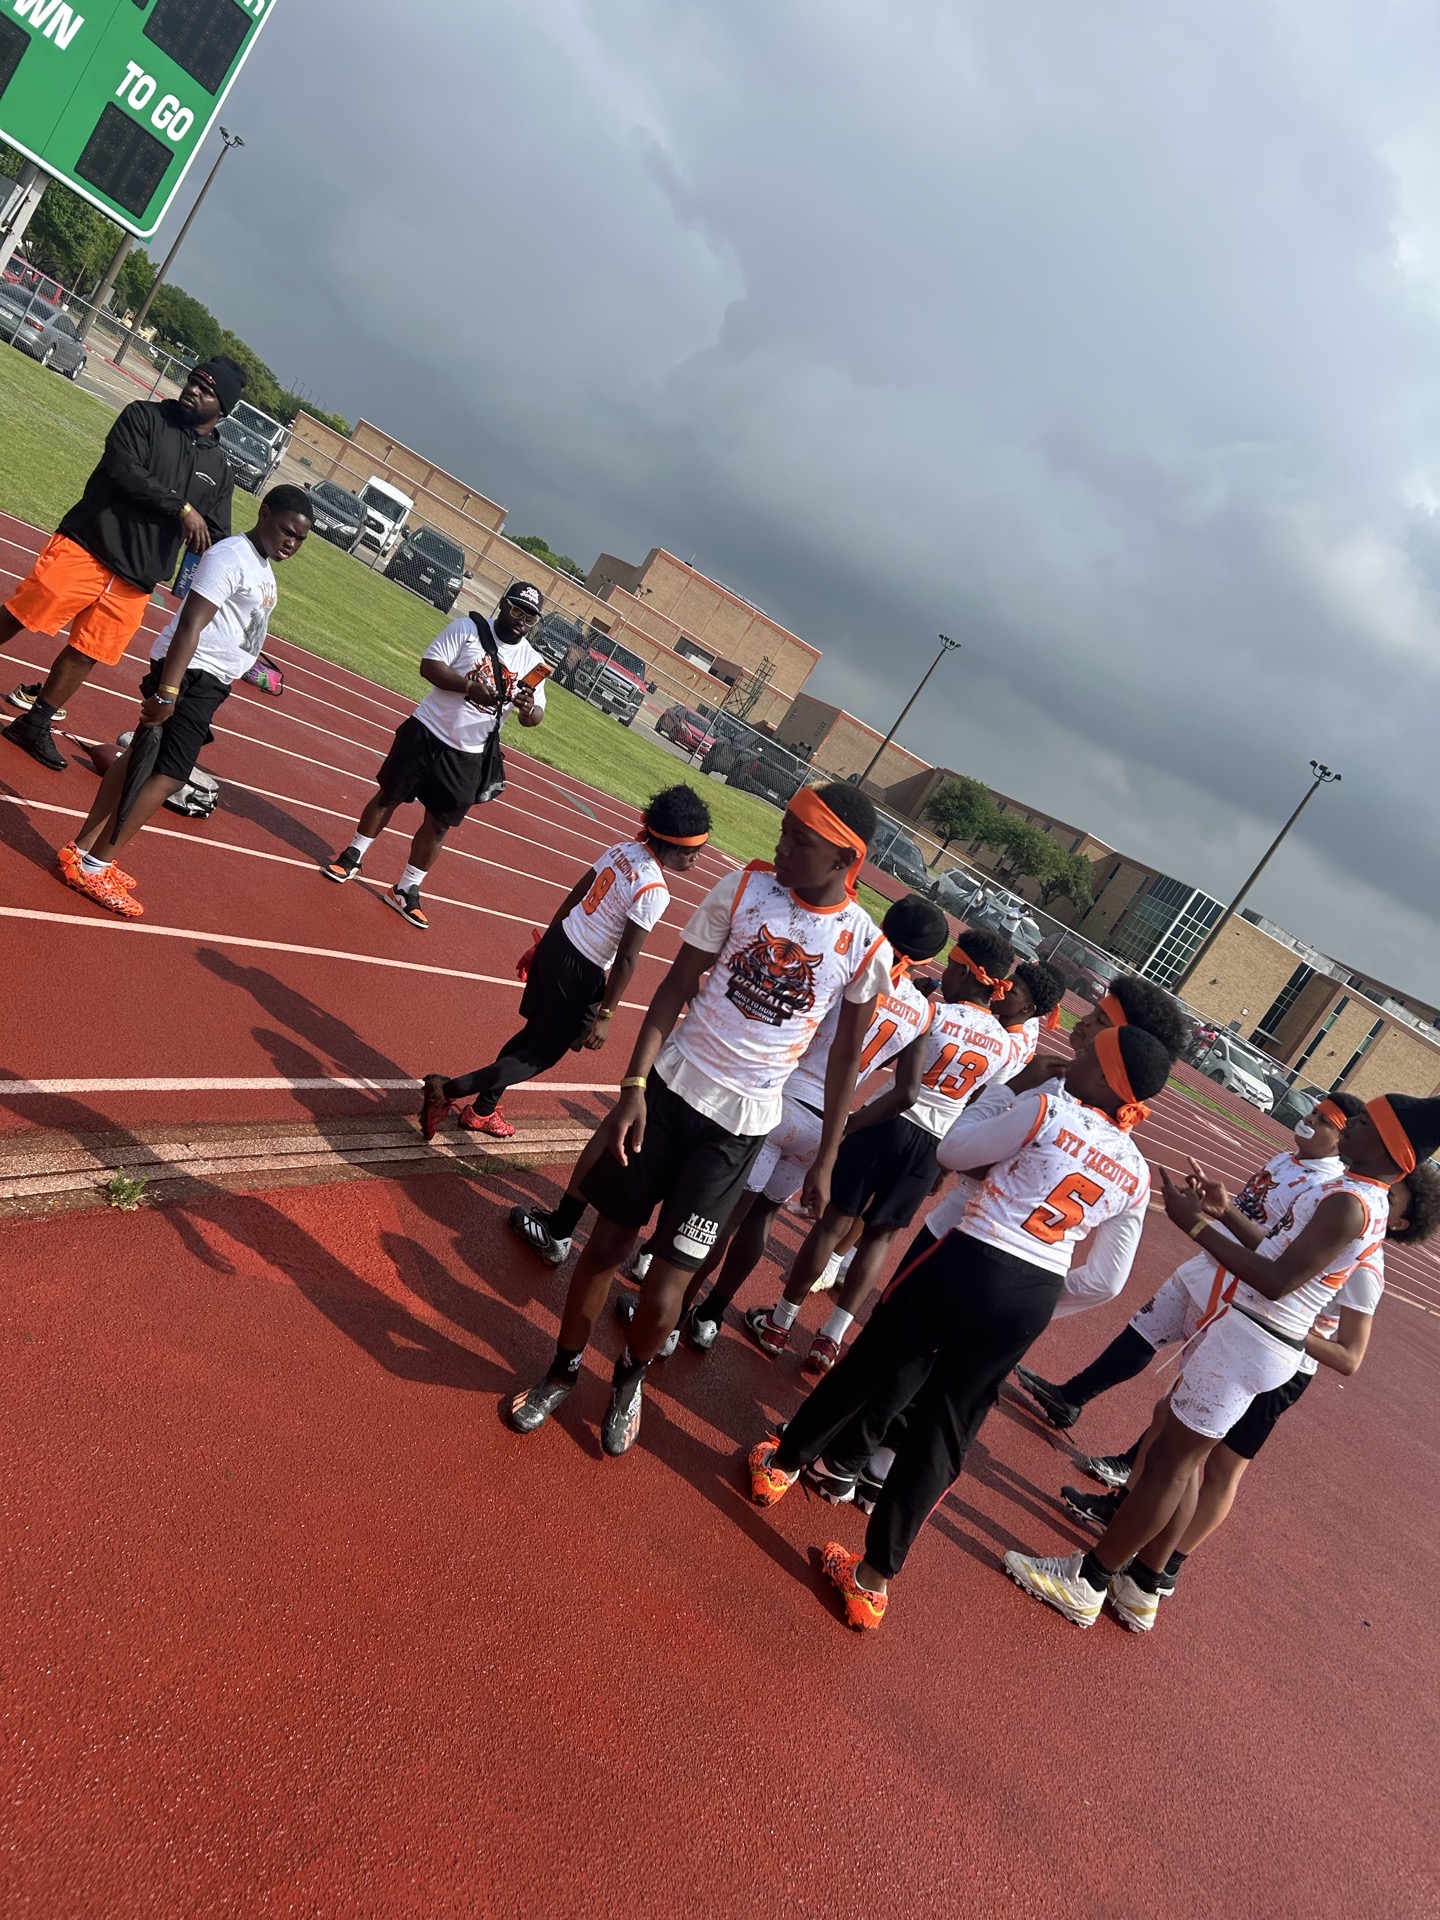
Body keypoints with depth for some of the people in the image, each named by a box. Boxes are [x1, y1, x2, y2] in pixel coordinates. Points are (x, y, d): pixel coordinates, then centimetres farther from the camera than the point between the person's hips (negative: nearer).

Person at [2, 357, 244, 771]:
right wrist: (181, 508, -16)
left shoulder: (220, 468, 12)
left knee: (87, 654, 9)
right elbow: (124, 471, -14)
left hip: (135, 581, 4)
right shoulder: (144, 416, 1)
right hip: (84, 547, -3)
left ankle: (34, 726, 24)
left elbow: (216, 537, 13)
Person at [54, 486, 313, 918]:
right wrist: (167, 691, -28)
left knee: (143, 758, 12)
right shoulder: (231, 555, -16)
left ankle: (82, 852, 19)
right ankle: (92, 866, -1)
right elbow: (190, 624, -23)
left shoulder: (263, 569, 15)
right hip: (190, 674, -10)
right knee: (168, 775, -10)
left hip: (209, 681, 10)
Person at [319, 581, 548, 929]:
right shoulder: (469, 627, -7)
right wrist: (470, 686, -27)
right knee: (389, 796, 11)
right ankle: (352, 857, 32)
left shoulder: (532, 661, 1)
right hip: (426, 733, -2)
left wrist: (528, 708, -24)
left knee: (439, 824, 7)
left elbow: (535, 717, 0)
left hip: (467, 755, 3)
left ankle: (405, 890, 21)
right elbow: (429, 665, -13)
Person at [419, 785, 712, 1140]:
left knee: (534, 1032, 25)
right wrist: (605, 1014, -13)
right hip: (580, 973, -8)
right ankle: (448, 1091, 4)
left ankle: (483, 1110, 37)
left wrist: (545, 943, 21)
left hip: (556, 945, 8)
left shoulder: (622, 850, 0)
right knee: (542, 1054, 9)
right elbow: (626, 959, -21)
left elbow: (572, 897, 9)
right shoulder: (654, 892, -23)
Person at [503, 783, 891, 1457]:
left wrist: (824, 1160, 5)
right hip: (670, 1086, 1)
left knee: (667, 1283, 0)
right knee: (608, 1240, 9)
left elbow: (846, 1054, 3)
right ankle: (563, 1369, 35)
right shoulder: (744, 888, -8)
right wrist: (633, 1085, -9)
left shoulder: (866, 946, -10)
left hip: (741, 1124, -1)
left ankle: (629, 1379, 34)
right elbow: (675, 988, -2)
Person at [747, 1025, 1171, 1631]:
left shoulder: (1045, 1111, -11)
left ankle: (784, 1463, 38)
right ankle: (875, 1577, 18)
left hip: (970, 1264, -4)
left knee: (868, 1364, 18)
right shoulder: (1135, 1175, 5)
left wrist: (1002, 1102, 16)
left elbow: (951, 1150, 0)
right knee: (946, 1430, 13)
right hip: (1036, 1298, 4)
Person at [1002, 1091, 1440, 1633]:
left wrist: (1197, 1224, -24)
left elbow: (1276, 1281, -26)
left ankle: (1086, 1580, 11)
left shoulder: (1351, 1203, -21)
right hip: (1253, 1335, 10)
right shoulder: (1364, 1197, 11)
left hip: (1247, 1340, -10)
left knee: (1171, 1459, -1)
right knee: (1181, 1456, 17)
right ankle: (1140, 1587, 28)